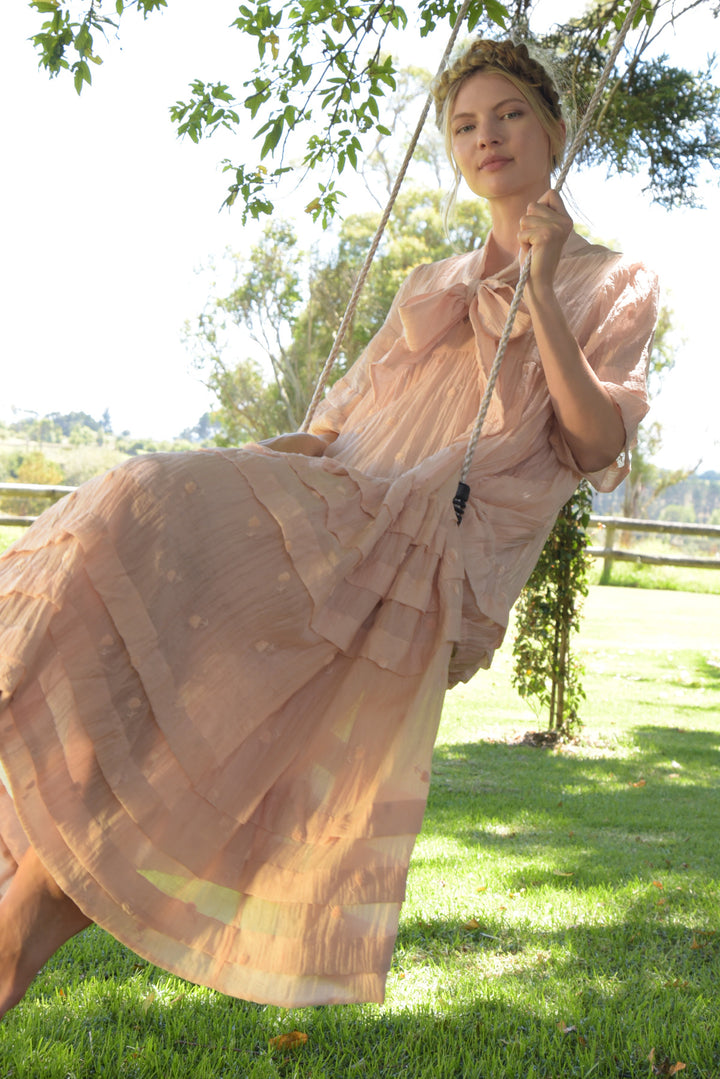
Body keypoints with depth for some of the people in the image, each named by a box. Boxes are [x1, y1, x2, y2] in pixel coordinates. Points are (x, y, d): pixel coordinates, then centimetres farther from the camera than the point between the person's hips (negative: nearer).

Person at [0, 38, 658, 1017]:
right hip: (342, 499, 6)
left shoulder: (614, 287, 16)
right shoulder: (430, 286, 30)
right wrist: (284, 449, 4)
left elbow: (598, 447, 0)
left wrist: (540, 291, -4)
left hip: (436, 545, -6)